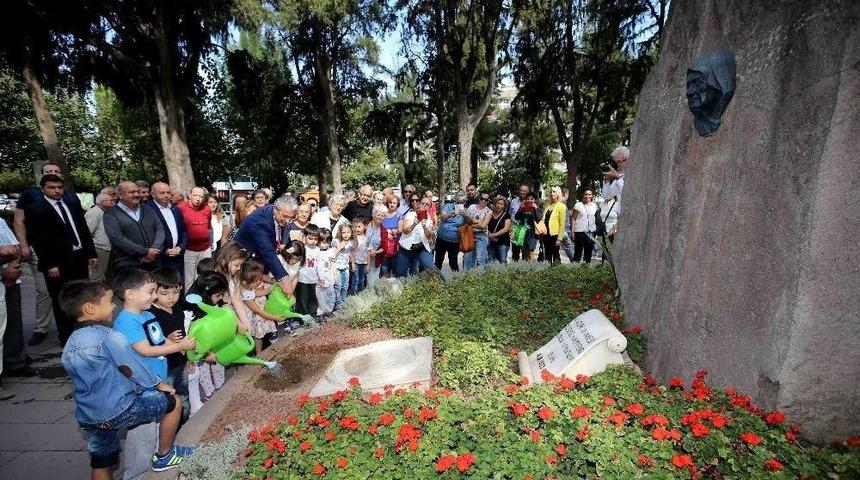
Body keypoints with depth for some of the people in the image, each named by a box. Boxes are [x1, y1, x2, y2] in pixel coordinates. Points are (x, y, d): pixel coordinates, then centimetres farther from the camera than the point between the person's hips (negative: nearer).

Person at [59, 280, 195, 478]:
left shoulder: (69, 345, 6)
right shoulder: (109, 336, -18)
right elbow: (134, 367, -12)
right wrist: (158, 384, 3)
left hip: (87, 417, 8)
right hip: (119, 411, -8)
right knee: (173, 402, 9)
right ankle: (163, 456, 23)